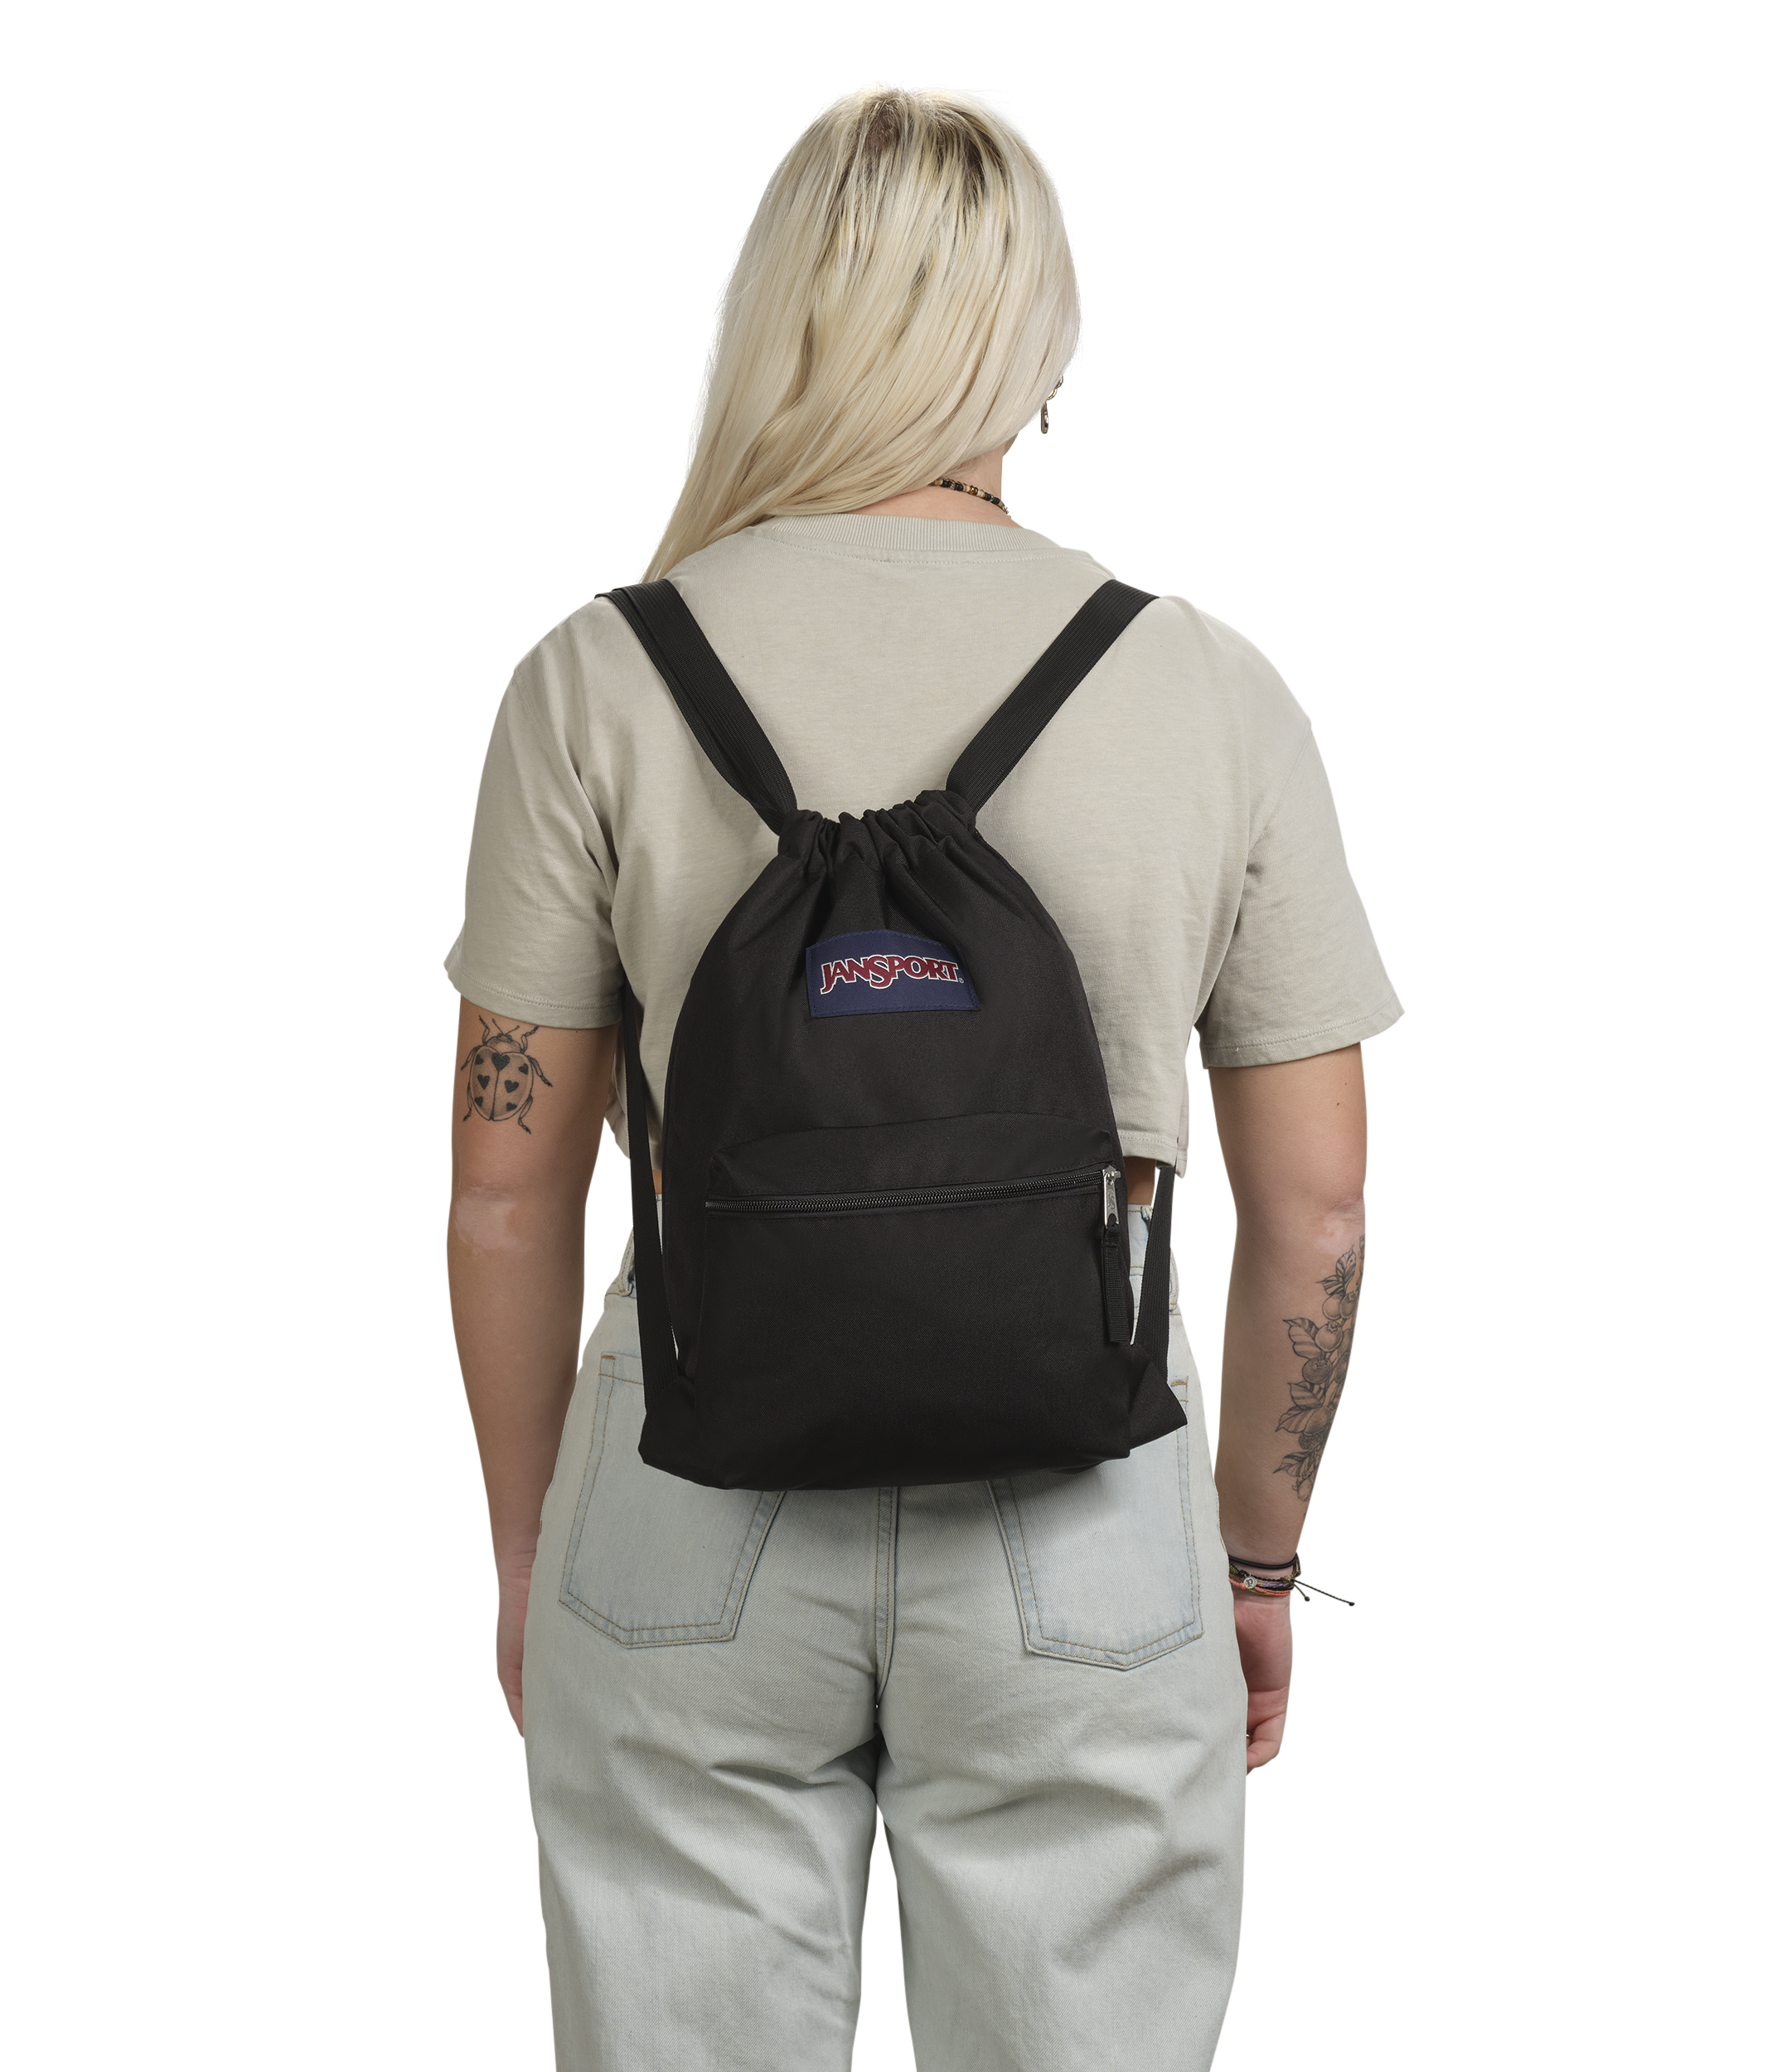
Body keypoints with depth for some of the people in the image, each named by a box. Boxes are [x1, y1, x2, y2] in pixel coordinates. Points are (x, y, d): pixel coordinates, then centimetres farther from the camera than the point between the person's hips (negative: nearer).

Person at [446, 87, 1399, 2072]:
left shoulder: (600, 679, -7)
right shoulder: (1217, 693, -5)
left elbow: (508, 1190, -3)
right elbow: (1313, 1206, -1)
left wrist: (528, 1547, 10)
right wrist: (1258, 1554, 13)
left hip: (697, 1504, 0)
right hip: (1083, 1521, 0)